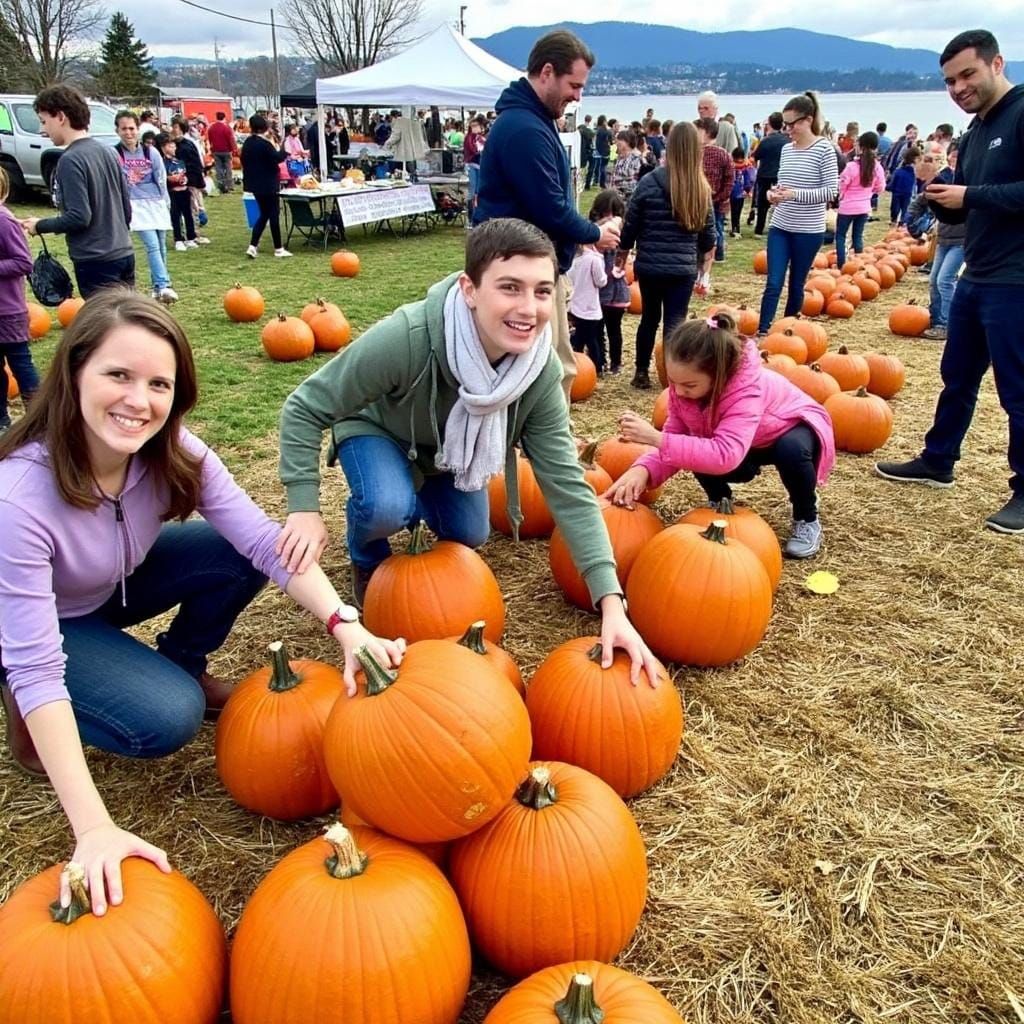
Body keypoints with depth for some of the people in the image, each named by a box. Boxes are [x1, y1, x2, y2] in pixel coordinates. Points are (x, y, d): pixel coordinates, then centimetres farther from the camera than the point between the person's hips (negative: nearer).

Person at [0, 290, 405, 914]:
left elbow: (263, 538, -29)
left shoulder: (173, 452, -23)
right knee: (167, 718, -26)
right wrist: (94, 828, -43)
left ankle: (179, 669, 9)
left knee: (238, 558, -18)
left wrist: (346, 626, -45)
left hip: (111, 585, 5)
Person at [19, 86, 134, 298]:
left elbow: (79, 217, -19)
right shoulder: (107, 151, 10)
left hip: (96, 261, -8)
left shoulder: (70, 160, -14)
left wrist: (40, 226, -4)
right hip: (124, 254, 8)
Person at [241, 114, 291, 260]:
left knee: (264, 214, 15)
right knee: (274, 215, 2)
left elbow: (244, 161, 14)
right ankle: (278, 249, 7)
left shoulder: (247, 143, 7)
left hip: (254, 183, 8)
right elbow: (278, 158, -19)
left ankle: (252, 246, 2)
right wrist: (282, 150, 1)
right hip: (268, 184, -8)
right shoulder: (264, 143, -18)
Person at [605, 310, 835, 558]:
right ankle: (721, 505, 10)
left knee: (791, 450, -38)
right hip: (751, 443, 5)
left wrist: (656, 438, -60)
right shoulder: (685, 384, -24)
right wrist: (642, 470, -42)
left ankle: (807, 520, -9)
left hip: (795, 428, -4)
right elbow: (676, 440, -21)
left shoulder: (747, 391, -43)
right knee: (703, 460, -25)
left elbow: (725, 456, -56)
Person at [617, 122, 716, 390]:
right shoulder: (702, 188, 0)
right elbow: (708, 235, 7)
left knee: (650, 318, 16)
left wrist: (622, 255, 13)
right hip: (684, 268, 0)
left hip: (649, 265, 0)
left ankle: (642, 373, 24)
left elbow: (630, 226, -1)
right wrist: (704, 268, 19)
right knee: (676, 322, 4)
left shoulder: (650, 182, -8)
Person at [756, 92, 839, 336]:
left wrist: (794, 194, -23)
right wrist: (775, 193, -6)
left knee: (796, 285, 8)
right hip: (780, 227, 4)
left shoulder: (824, 149, -9)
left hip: (808, 231, -4)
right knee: (773, 283, -4)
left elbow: (831, 191, -13)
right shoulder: (786, 149, 7)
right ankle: (762, 332, -3)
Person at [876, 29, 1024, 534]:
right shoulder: (974, 133, 14)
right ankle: (936, 462, 33)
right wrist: (939, 194, -4)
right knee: (957, 377, 18)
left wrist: (969, 196, -19)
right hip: (975, 277, 9)